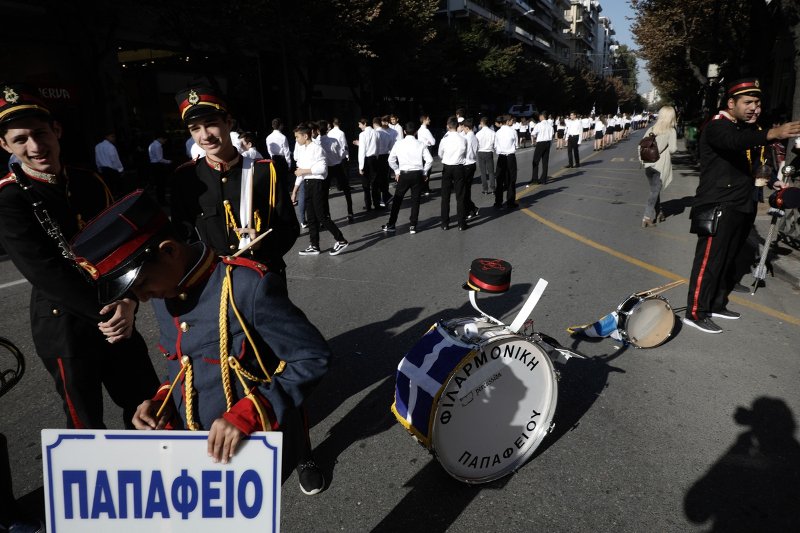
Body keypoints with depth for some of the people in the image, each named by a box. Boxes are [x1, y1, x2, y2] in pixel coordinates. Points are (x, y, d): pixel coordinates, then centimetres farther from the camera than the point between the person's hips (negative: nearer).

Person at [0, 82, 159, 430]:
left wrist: (127, 303, -15)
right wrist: (105, 311, -21)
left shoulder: (91, 183, 1)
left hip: (115, 316, 5)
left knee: (150, 403, 17)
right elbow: (46, 273, -21)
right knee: (87, 421, 12)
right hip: (63, 326, -5)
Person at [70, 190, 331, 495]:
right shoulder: (164, 295, 2)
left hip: (254, 448, -6)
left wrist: (247, 415, -22)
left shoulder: (249, 286, -21)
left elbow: (313, 357, -17)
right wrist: (161, 399, 0)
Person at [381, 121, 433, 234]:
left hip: (404, 174, 0)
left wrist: (397, 171, 11)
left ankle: (391, 225, 12)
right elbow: (429, 160, -5)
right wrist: (424, 172, 7)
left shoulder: (398, 144, -2)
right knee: (415, 200, 8)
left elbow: (391, 159, -1)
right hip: (418, 174, 1)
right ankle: (413, 226, 11)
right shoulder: (421, 144, -1)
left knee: (397, 199, 9)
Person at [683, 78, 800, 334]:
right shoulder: (716, 126, -12)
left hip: (739, 206, 9)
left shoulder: (743, 128, 19)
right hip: (718, 207, -9)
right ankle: (695, 313, 0)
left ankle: (717, 304, 26)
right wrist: (772, 133, -47)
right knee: (709, 260, -7)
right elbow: (734, 141, -34)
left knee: (727, 260, 14)